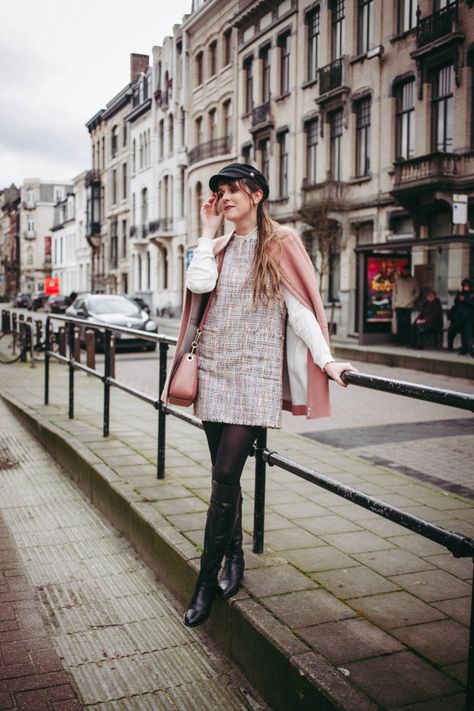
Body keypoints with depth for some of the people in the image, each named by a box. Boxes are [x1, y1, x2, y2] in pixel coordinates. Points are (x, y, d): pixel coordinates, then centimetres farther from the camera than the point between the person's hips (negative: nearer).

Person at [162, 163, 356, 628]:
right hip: (213, 367, 5)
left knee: (225, 476, -8)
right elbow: (199, 285, -7)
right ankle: (234, 558, 27)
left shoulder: (280, 244, 0)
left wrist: (327, 360, -15)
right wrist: (209, 232, 1)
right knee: (225, 474, 10)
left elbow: (300, 308, -6)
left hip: (254, 371, -5)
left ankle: (206, 582, 2)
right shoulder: (219, 247, 13)